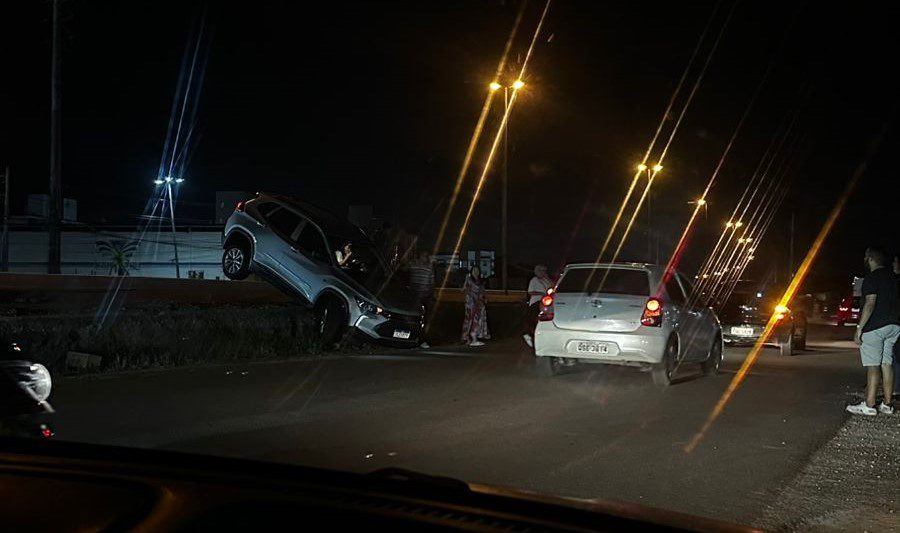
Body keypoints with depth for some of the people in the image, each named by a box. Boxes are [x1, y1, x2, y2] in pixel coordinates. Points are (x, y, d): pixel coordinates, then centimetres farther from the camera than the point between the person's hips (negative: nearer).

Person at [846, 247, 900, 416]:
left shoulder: (872, 278, -11)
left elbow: (870, 303, -20)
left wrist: (859, 327, -20)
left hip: (875, 326, -8)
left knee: (873, 366, -9)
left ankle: (869, 406, -10)